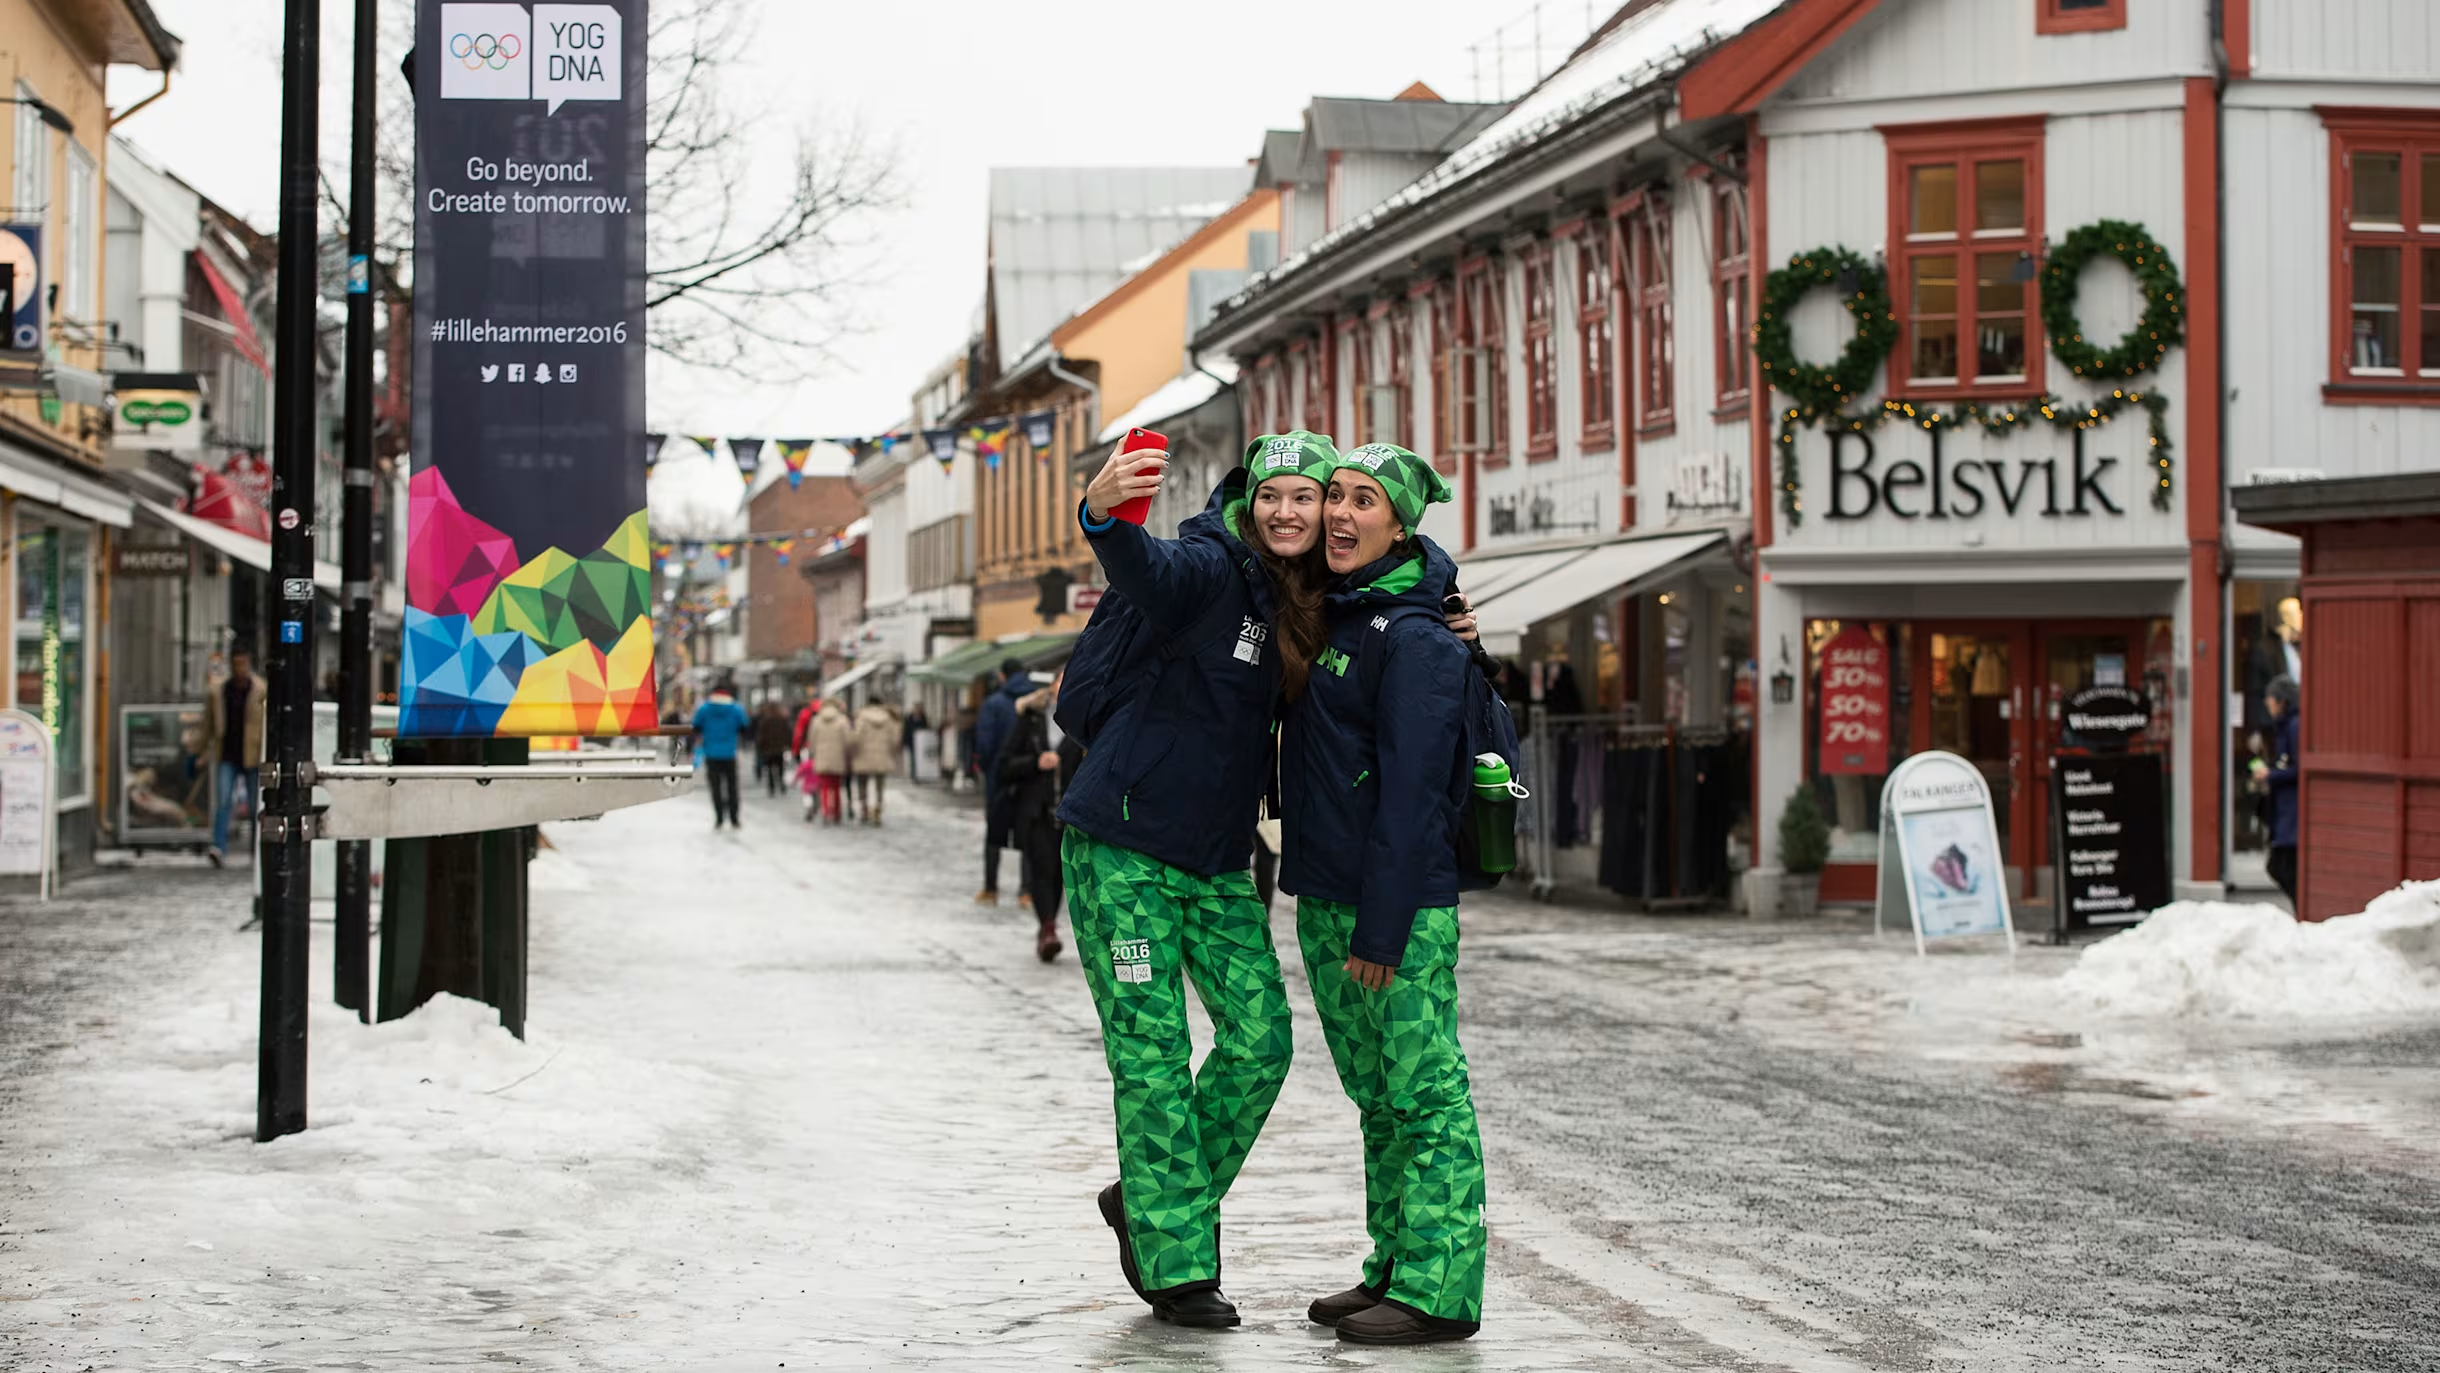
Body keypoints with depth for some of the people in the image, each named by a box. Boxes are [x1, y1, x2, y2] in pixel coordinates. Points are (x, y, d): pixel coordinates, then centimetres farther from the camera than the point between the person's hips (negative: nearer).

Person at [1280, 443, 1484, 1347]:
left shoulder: (1416, 641, -13)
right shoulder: (1325, 613, 13)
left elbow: (1408, 793, -18)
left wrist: (1381, 929, -20)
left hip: (1399, 907, -9)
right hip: (1323, 899, 9)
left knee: (1426, 1094, -5)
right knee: (1377, 1097, 13)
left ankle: (1440, 1290, -3)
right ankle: (1393, 1268, 20)